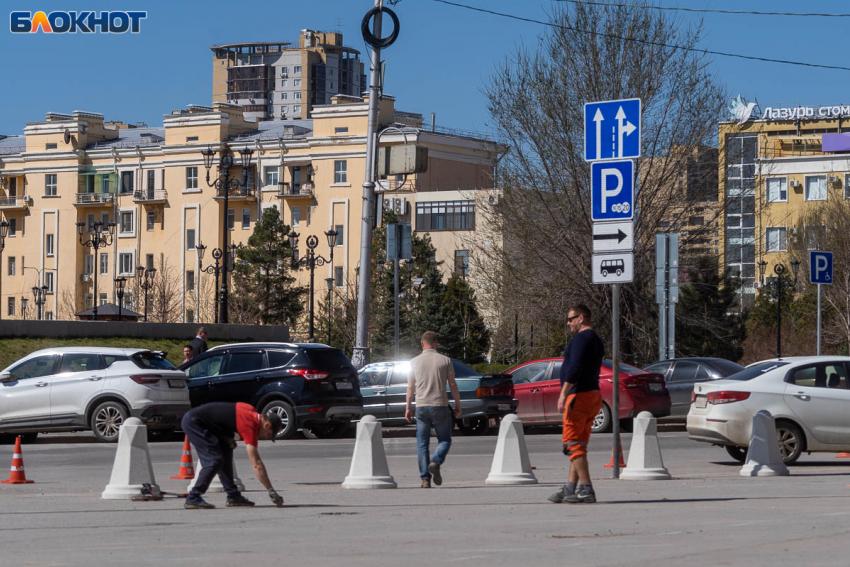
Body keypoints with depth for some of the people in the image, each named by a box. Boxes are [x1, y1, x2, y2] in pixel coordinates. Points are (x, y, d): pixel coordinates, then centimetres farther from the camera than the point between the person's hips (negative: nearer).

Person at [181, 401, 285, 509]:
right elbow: (257, 464, -20)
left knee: (226, 452, 10)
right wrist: (271, 491, -18)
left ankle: (233, 496, 13)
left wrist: (228, 438, 7)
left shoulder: (251, 411, 6)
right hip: (193, 422, -10)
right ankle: (193, 499, -11)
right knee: (215, 460, -12)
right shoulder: (250, 426, -20)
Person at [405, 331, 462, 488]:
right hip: (440, 406, -1)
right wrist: (458, 406, 8)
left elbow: (410, 387, 4)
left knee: (423, 444, 5)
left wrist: (408, 408, 11)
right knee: (445, 440, 10)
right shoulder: (445, 360, 0)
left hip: (421, 406, 1)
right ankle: (435, 462, -18)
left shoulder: (415, 362, 3)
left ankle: (425, 479, -1)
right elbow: (453, 385, 0)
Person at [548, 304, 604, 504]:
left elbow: (575, 367, -23)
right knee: (578, 444, 11)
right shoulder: (596, 340, 20)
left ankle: (586, 489, -16)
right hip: (593, 395, 10)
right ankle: (571, 488, 13)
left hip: (579, 396, -10)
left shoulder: (581, 338, -12)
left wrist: (563, 394, -23)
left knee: (573, 443, -10)